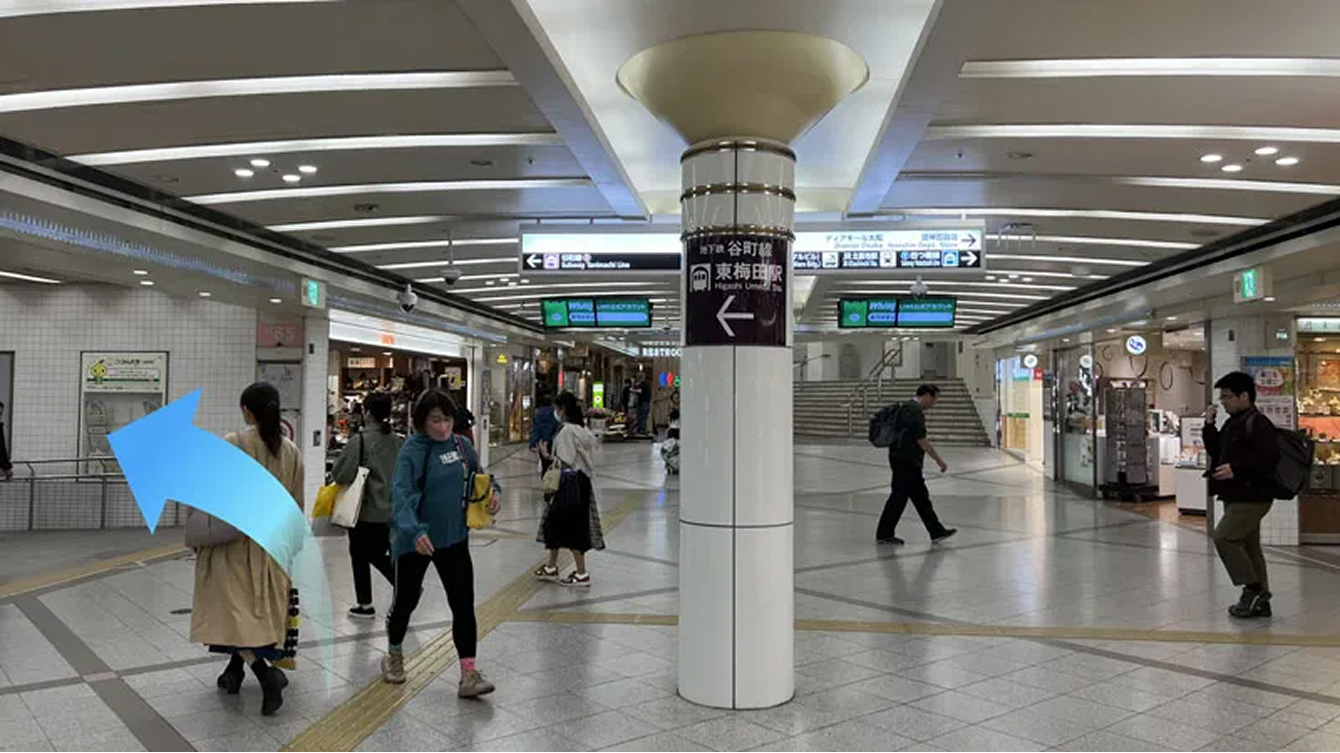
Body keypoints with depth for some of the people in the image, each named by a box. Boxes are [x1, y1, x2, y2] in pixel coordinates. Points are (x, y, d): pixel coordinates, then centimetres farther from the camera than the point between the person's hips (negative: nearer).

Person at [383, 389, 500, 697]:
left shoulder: (461, 445, 2)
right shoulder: (412, 451, -16)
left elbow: (478, 477, 18)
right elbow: (402, 494, -27)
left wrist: (492, 492, -4)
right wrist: (414, 531, -41)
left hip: (454, 538, 4)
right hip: (416, 540, -4)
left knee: (463, 603, -1)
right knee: (406, 600, 14)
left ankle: (469, 674, 3)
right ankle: (394, 656, 40)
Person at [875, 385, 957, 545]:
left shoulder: (908, 407, 16)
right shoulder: (915, 411, -15)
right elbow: (922, 440, -18)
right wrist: (939, 460, -11)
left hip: (907, 461, 10)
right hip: (905, 461, -10)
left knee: (921, 496, 12)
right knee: (899, 496, -3)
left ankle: (936, 531, 18)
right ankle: (884, 534, 5)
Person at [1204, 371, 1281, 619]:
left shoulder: (1257, 423, -14)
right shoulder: (1232, 423, 16)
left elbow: (1270, 456, -24)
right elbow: (1216, 451, 21)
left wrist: (1236, 468, -28)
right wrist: (1209, 425, 10)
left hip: (1252, 497, -10)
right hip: (1237, 496, 10)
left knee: (1224, 537, -15)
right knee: (1249, 546, 13)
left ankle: (1252, 589, -5)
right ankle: (1260, 600, 20)